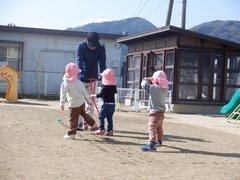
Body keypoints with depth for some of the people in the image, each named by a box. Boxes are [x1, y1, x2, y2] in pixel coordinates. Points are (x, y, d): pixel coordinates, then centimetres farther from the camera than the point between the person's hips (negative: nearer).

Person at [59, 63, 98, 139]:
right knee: (84, 114, 28)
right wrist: (88, 100, 19)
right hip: (82, 102, 6)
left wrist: (61, 104, -23)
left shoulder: (65, 83, -11)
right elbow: (84, 92, 10)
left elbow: (63, 94, -20)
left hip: (74, 104, -5)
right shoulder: (78, 82, 5)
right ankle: (93, 124, 39)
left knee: (73, 119, -1)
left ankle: (71, 133, 0)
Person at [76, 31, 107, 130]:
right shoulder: (80, 46, -14)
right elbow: (79, 60, -25)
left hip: (93, 78, 3)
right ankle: (79, 123, 1)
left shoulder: (101, 48, -6)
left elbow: (102, 62, -14)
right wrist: (80, 73, -40)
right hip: (82, 78, -3)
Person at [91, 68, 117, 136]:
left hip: (106, 104, -7)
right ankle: (110, 130, 9)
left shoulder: (105, 87, -12)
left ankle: (101, 129, -2)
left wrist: (93, 95, 3)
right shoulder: (114, 86, 7)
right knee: (109, 117, 11)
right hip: (113, 104, 7)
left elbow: (100, 95, -12)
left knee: (101, 116, 3)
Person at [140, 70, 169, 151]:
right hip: (161, 112, 9)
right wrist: (152, 81, 8)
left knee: (152, 127, -19)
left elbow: (144, 84, -14)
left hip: (155, 112, -9)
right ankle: (159, 141, 45)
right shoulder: (164, 89, 6)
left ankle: (151, 144, -32)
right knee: (159, 128, 26)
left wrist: (149, 79, 3)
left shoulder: (154, 88, -18)